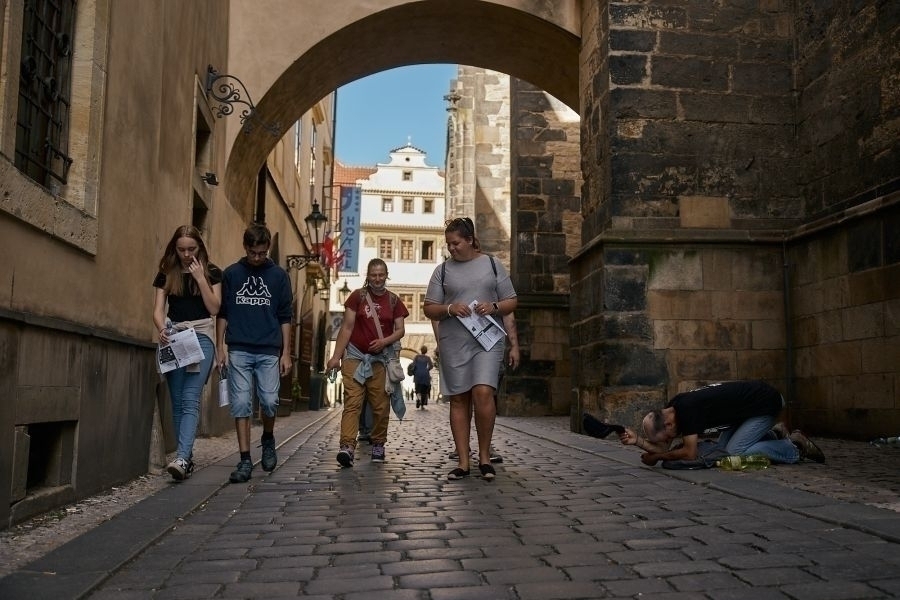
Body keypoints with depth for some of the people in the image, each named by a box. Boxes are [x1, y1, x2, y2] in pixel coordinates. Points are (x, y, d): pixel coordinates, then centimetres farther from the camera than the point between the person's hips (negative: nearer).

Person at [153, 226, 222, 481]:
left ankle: (182, 458, -24)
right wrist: (162, 329, -15)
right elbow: (158, 310, 5)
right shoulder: (166, 273, 10)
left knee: (190, 399, -15)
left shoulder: (212, 272, 5)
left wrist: (200, 278, -9)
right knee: (177, 401, 4)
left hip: (201, 336, -3)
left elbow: (214, 308, -1)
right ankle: (187, 457, 13)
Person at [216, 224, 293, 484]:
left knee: (269, 402, -3)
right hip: (238, 350, 1)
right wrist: (220, 348, 3)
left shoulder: (278, 275, 6)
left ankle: (268, 440, 27)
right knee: (241, 404, -2)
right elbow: (222, 313, 11)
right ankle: (245, 460, 5)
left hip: (269, 351, 0)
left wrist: (286, 353, 2)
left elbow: (285, 317, 7)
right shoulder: (231, 273, 7)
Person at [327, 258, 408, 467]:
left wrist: (385, 341, -14)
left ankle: (378, 444, 22)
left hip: (380, 358, 3)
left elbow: (400, 330, 5)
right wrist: (336, 356, -7)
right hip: (355, 355, -2)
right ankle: (347, 447, -20)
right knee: (352, 402, -12)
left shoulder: (393, 300, 7)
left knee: (381, 405, 6)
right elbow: (347, 328, -2)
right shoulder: (358, 296, 0)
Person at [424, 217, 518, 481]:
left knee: (483, 393, -17)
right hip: (453, 342, 2)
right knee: (459, 399, 2)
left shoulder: (492, 264, 10)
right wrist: (449, 308, -10)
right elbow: (429, 309, 10)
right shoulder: (443, 270, 11)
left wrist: (494, 307, -10)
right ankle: (463, 462, 8)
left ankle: (484, 455, 0)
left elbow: (512, 301, 11)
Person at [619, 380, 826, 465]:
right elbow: (663, 448, 0)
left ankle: (795, 447, -1)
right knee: (722, 447, 4)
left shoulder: (687, 410, -29)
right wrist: (637, 441, -16)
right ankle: (774, 437, 18)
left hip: (767, 403, -9)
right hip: (752, 401, 9)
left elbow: (689, 454, -27)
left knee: (734, 452, -15)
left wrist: (656, 457, -16)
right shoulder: (671, 410, -4)